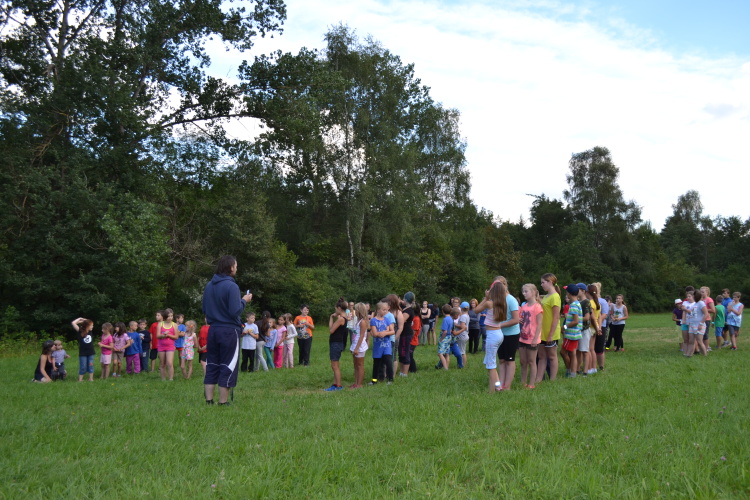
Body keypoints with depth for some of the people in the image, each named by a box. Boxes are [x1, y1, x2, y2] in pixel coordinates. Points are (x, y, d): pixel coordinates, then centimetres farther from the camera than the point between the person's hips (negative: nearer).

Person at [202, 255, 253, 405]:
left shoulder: (209, 286, 7)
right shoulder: (231, 286, -16)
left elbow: (204, 310, 15)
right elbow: (235, 311, -19)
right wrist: (244, 301, -4)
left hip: (213, 330, 7)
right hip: (229, 331, -7)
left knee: (211, 366, 12)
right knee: (227, 367, 2)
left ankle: (209, 401, 15)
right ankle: (223, 402, 5)